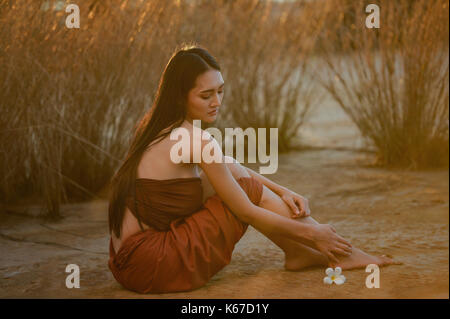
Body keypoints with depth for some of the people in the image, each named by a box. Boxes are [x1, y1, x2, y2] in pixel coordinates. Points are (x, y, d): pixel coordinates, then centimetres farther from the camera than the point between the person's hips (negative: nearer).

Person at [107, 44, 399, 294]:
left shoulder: (158, 125, 8)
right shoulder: (196, 140, -18)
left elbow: (230, 168, 19)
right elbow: (247, 213, -11)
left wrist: (281, 192, 9)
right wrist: (311, 232, 0)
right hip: (149, 266, -9)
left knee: (229, 171, 9)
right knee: (246, 186, -4)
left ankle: (299, 253, 13)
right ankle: (338, 253, 7)